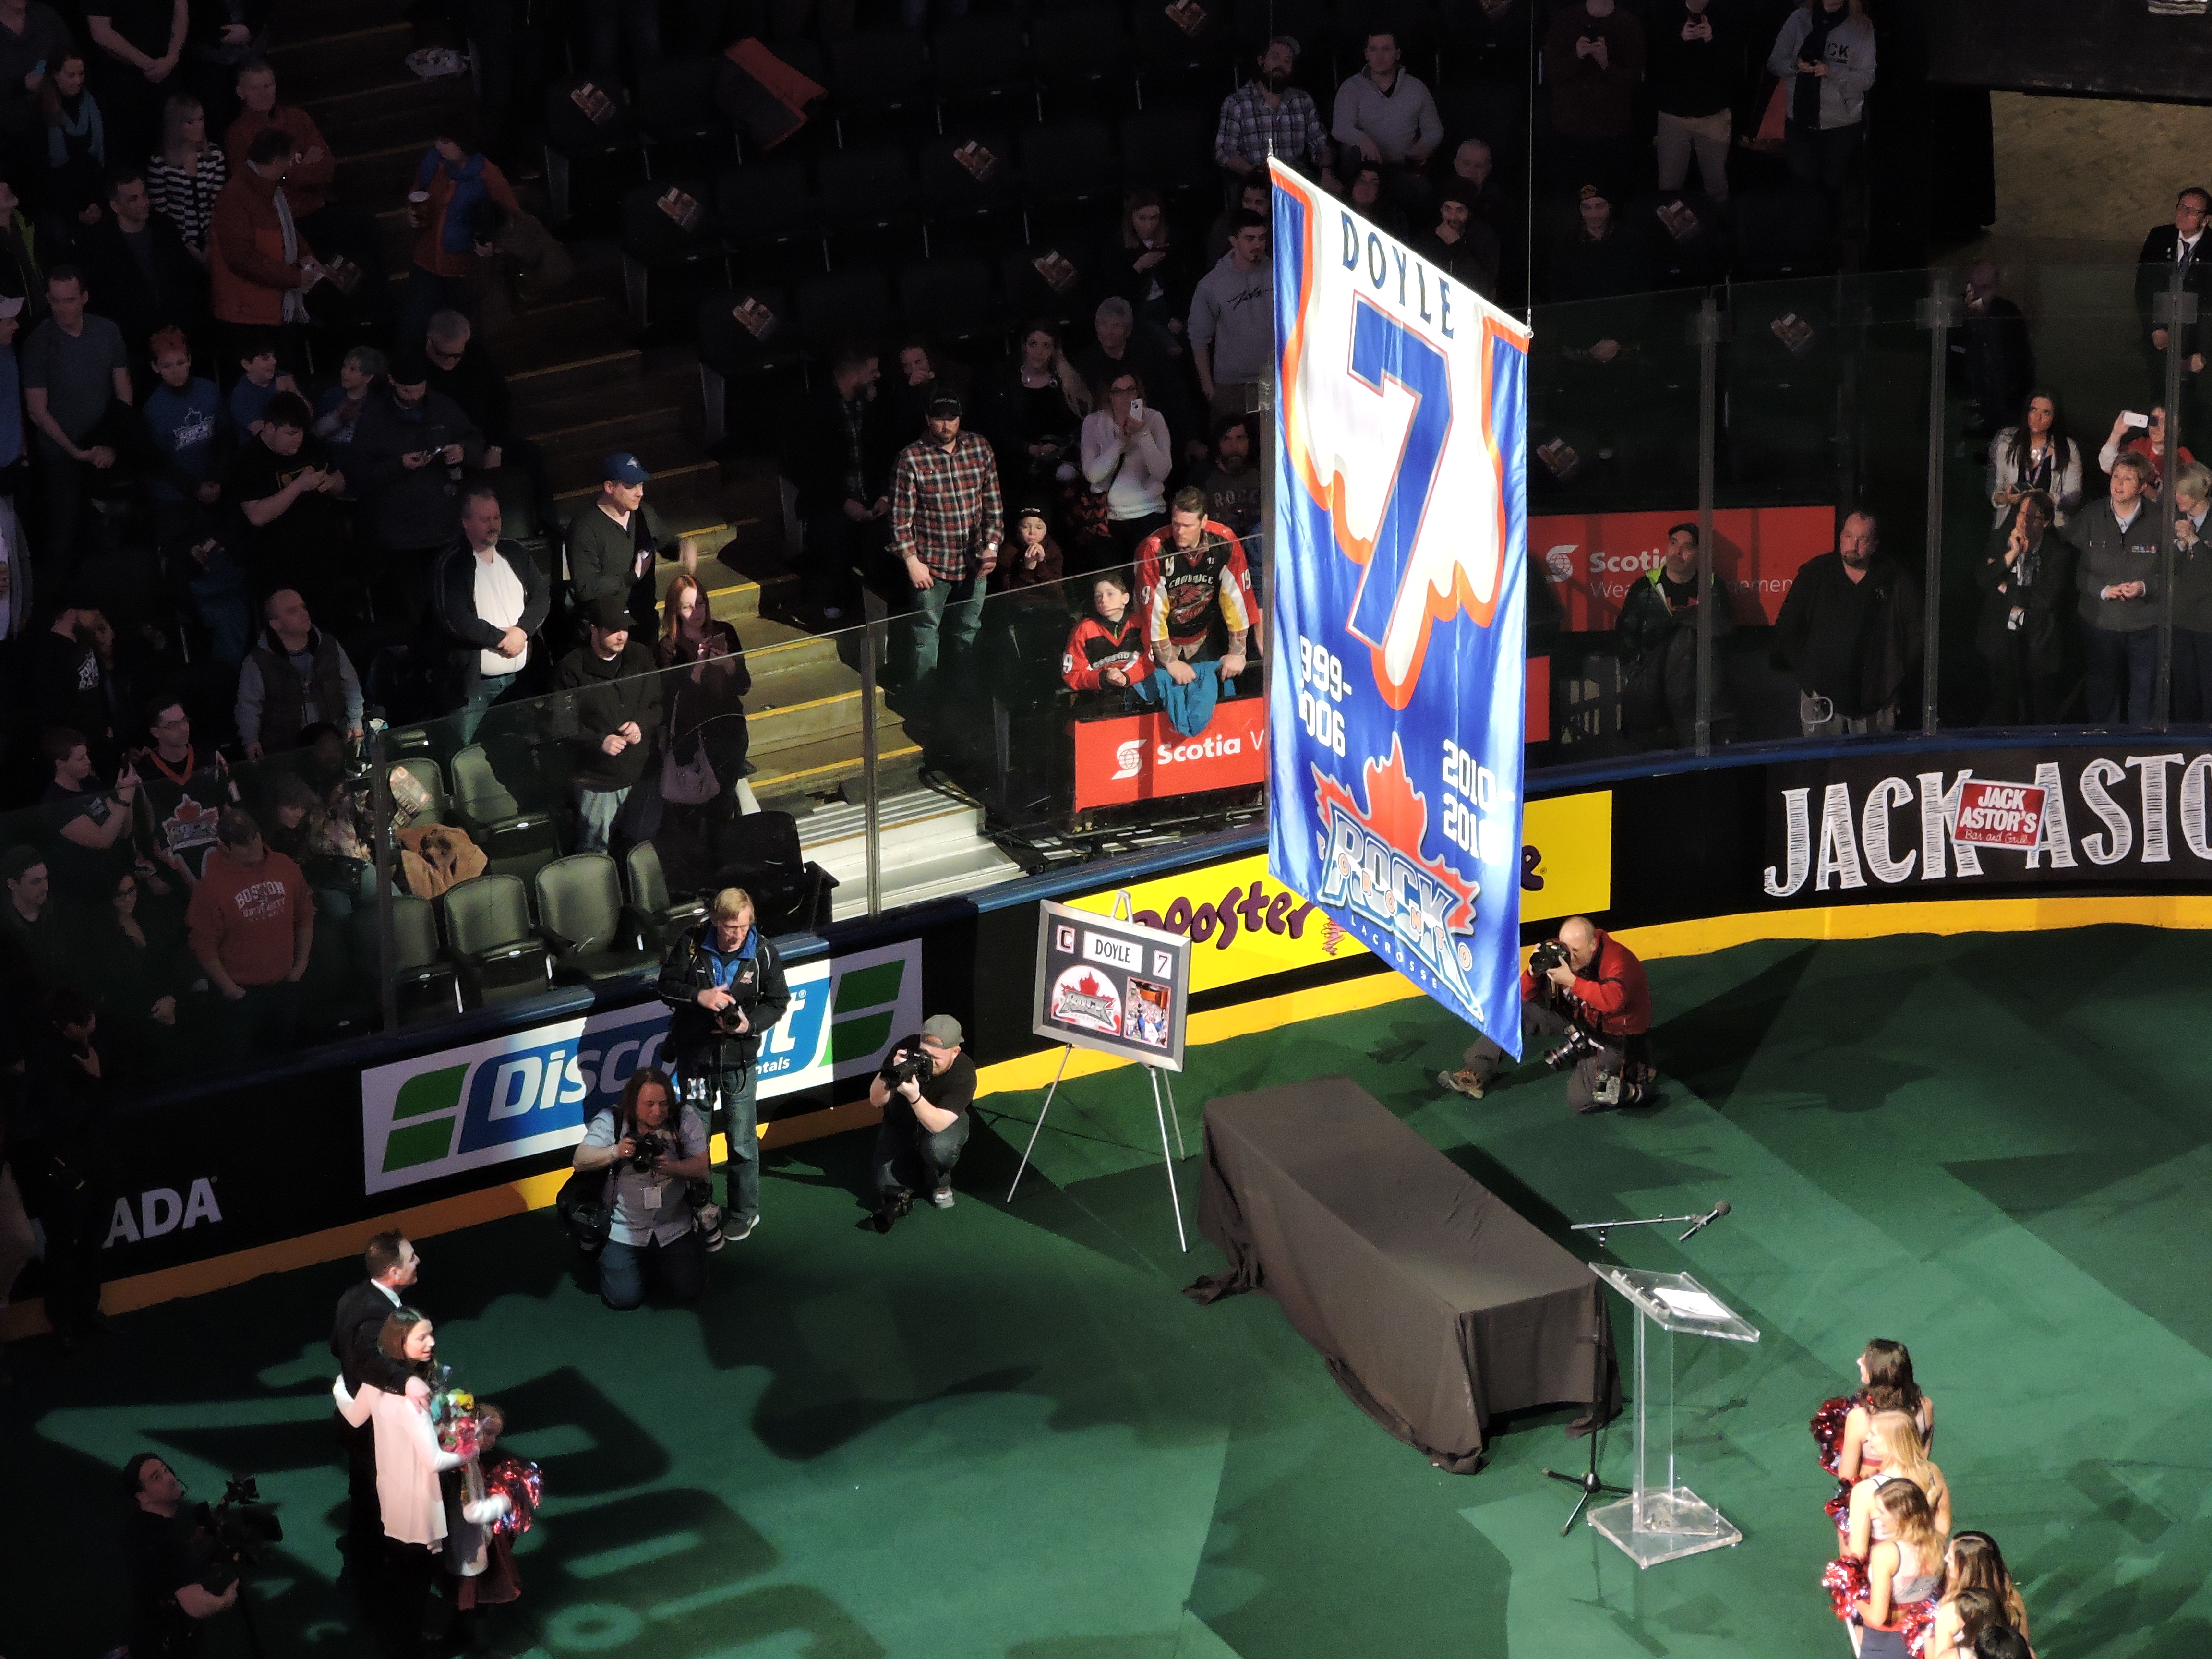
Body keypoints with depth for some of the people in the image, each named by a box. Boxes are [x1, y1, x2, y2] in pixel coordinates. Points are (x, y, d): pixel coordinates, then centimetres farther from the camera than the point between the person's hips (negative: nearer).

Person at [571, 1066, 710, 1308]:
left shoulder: (685, 1119, -8)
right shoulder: (611, 1121, -10)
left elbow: (701, 1168, -9)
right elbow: (581, 1161, -15)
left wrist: (671, 1167, -30)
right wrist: (615, 1152, -33)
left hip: (674, 1227, 2)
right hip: (624, 1230, -2)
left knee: (689, 1291, -7)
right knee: (624, 1299, -12)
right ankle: (607, 1259, 24)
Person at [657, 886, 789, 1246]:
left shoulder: (764, 952, -11)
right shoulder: (691, 944, -12)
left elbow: (777, 1002, -3)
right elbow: (666, 985, -6)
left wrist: (750, 1024, -22)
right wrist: (698, 996, -25)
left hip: (739, 1063, -1)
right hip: (695, 1057, 1)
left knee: (743, 1142, 7)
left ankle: (744, 1212, 24)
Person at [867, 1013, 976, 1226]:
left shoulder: (964, 1073, -30)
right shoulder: (906, 1051, -24)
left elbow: (937, 1124, -39)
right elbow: (876, 1101, -20)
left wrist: (914, 1096, -56)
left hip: (947, 1123, -2)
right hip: (901, 1123, 2)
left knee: (939, 1148, -38)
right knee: (889, 1188, -18)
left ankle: (939, 1183, -2)